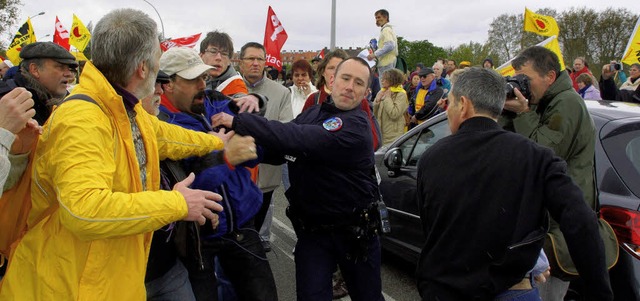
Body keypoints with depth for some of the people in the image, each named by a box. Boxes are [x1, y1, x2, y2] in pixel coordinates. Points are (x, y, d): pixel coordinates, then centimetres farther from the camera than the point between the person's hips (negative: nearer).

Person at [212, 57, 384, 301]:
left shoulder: (356, 125, -21)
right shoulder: (312, 113, 2)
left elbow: (297, 139, -33)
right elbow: (280, 151, 2)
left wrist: (238, 122, -33)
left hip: (355, 231, -4)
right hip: (311, 229, 4)